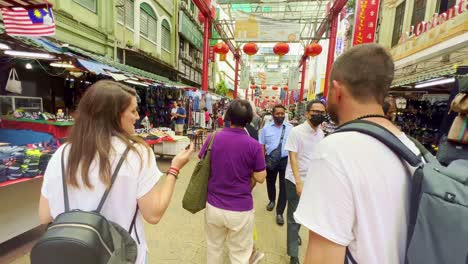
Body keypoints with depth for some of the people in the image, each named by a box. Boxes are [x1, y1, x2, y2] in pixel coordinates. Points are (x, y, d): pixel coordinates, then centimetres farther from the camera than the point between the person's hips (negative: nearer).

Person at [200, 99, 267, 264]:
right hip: (241, 209, -2)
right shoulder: (254, 145, -16)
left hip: (214, 206, 3)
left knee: (214, 248, 27)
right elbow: (260, 178, -8)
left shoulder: (213, 138, -10)